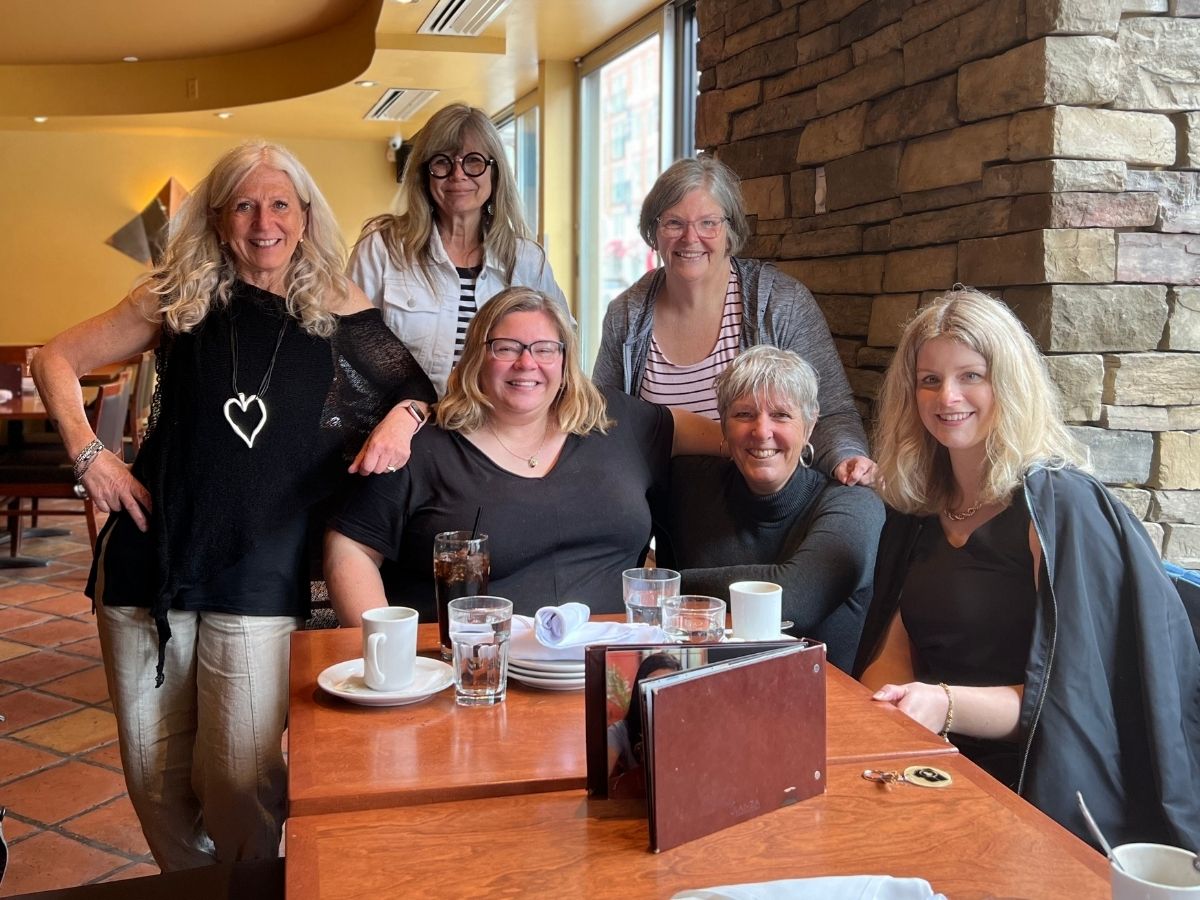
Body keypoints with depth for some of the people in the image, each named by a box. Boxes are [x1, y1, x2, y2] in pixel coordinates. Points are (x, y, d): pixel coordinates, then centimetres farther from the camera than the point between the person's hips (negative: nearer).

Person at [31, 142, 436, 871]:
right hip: (150, 562, 2)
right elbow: (58, 360, 13)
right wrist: (88, 453, 0)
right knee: (155, 777, 10)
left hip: (263, 580, -2)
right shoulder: (180, 298, 4)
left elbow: (419, 388, 9)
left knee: (242, 783, -5)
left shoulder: (339, 313, 1)